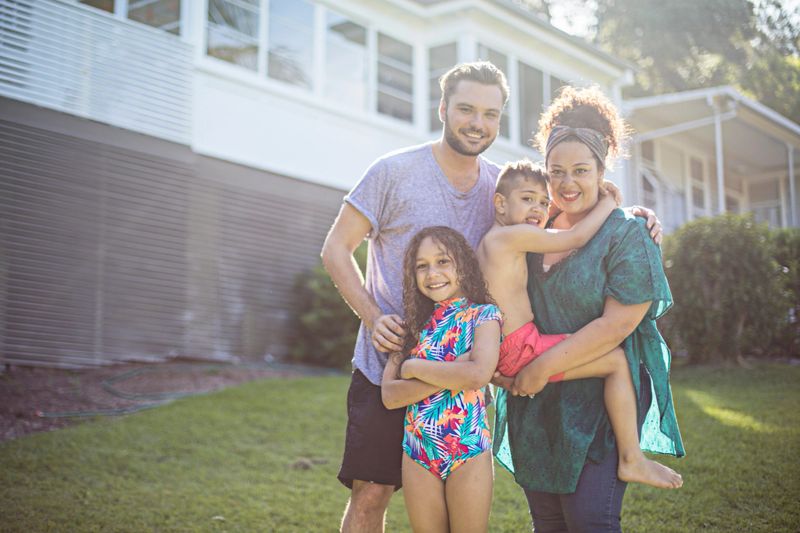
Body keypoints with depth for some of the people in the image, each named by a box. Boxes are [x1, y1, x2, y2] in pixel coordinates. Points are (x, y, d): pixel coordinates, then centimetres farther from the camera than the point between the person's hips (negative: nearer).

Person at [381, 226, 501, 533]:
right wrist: (450, 374, -17)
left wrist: (415, 368, -12)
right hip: (417, 453, 4)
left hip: (469, 451, -4)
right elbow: (389, 395, -5)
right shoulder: (414, 323, 7)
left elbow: (479, 375, -24)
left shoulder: (483, 314, -4)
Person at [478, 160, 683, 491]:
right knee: (616, 359, -11)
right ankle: (631, 459, -6)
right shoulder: (513, 235, -12)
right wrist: (607, 204, 2)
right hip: (522, 351, -11)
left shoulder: (490, 241, 19)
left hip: (505, 356, 11)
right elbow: (574, 238, -13)